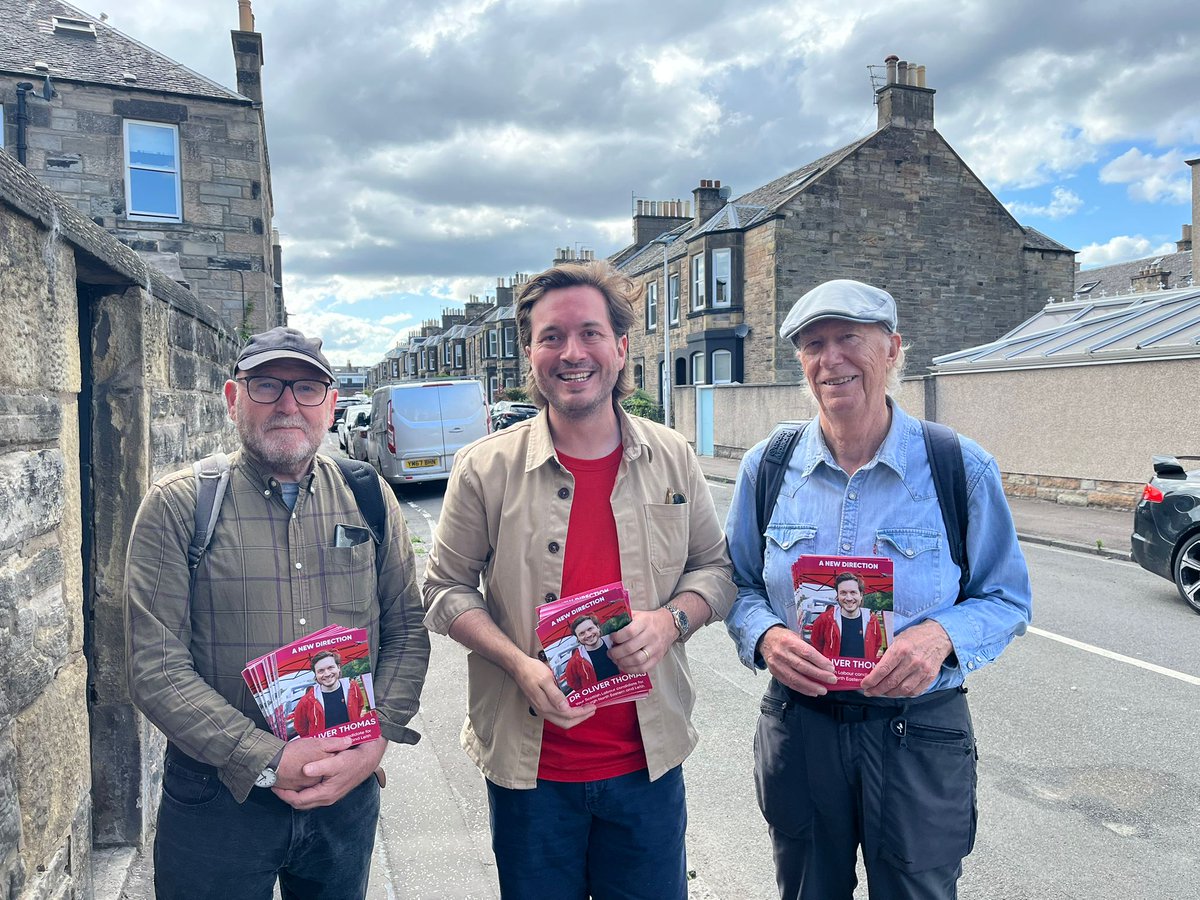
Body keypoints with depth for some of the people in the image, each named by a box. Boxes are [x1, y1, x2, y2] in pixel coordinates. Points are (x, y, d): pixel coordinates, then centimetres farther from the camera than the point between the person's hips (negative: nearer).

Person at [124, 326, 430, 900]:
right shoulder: (177, 506, -8)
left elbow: (406, 632, 2)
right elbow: (155, 669, -12)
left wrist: (374, 742, -12)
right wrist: (269, 761, -18)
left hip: (349, 790, 3)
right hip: (216, 800, -2)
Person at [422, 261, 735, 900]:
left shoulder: (673, 458, -2)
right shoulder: (486, 468, -8)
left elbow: (715, 568, 7)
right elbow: (446, 589, -1)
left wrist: (670, 619, -14)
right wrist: (520, 665, -17)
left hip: (647, 760, 2)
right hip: (527, 765, -1)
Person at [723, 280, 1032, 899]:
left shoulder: (961, 469, -8)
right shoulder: (766, 467, -3)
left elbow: (1007, 598, -1)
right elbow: (740, 585, 5)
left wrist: (942, 635, -21)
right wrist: (765, 636, -16)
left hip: (921, 736, -1)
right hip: (799, 726, 2)